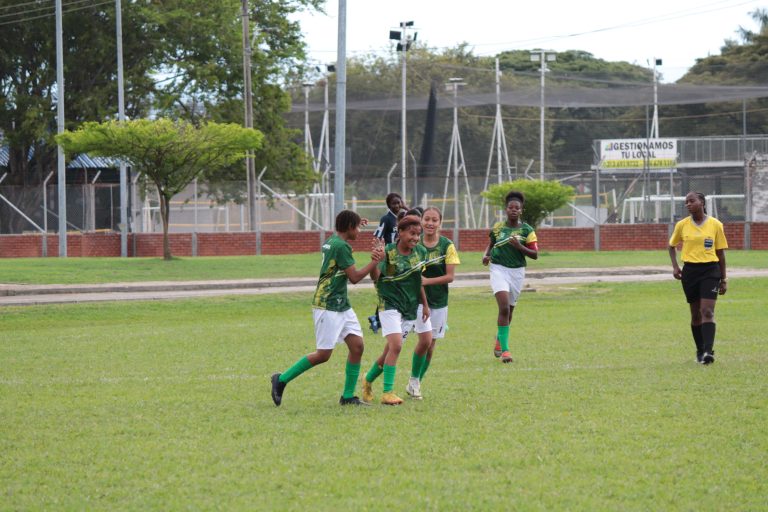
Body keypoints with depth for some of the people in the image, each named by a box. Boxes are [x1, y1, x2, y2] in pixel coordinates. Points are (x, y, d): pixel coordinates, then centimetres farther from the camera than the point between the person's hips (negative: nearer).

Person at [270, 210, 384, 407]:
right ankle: (282, 380, 6)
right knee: (323, 354, -7)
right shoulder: (340, 246, -17)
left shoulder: (332, 240, 12)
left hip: (341, 305, 10)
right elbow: (354, 277, -16)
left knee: (357, 346, 2)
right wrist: (376, 260, -9)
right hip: (327, 307, -10)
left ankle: (348, 396, 5)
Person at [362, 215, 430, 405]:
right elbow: (375, 276, -20)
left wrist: (425, 304, 17)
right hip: (390, 305, -5)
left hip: (411, 307, 5)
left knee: (390, 350, 7)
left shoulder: (420, 252, 4)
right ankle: (387, 393, -14)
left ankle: (369, 379, 30)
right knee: (395, 346, -19)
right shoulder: (388, 252, -11)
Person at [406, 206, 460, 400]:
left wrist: (427, 281, -18)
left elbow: (450, 276, -7)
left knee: (431, 344, 7)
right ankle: (414, 380, 2)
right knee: (425, 339, -16)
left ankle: (417, 383, 22)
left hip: (439, 300, 2)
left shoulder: (447, 245, -4)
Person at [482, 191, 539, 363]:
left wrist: (519, 246, -19)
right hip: (499, 269, -1)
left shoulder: (527, 230, -2)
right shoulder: (498, 227, 3)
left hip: (517, 271, 1)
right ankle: (504, 349, -19)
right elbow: (491, 244, 20)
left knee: (508, 310, 13)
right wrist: (486, 255, 0)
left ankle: (499, 341, 39)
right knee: (504, 308, -18)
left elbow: (535, 255, -5)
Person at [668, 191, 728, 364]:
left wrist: (723, 279, 7)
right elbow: (672, 246, 18)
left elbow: (720, 253, 6)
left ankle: (708, 351, -21)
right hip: (690, 271, 2)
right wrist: (675, 266, 3)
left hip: (710, 271, -2)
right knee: (696, 314, 8)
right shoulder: (682, 225, 3)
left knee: (707, 311, -14)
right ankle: (700, 350, 20)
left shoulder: (715, 225, -1)